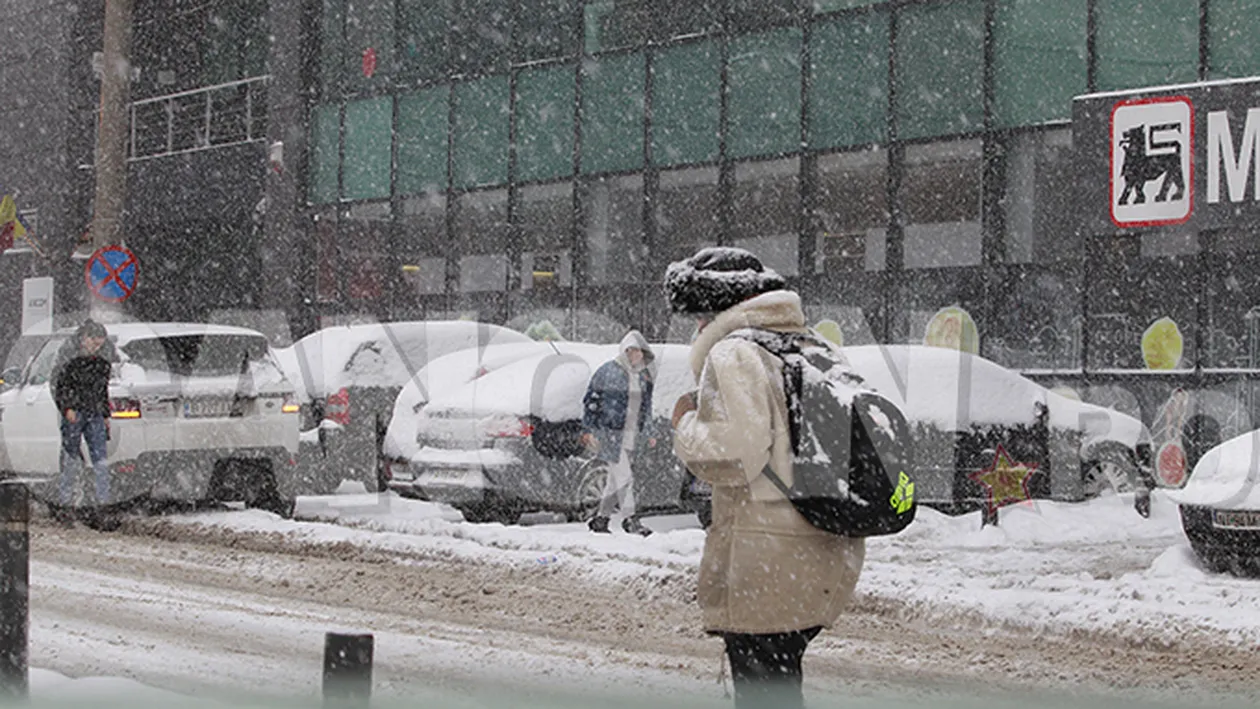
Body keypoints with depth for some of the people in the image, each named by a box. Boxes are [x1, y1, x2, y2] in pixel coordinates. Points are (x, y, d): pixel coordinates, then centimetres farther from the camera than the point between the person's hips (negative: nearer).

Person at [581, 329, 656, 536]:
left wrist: (647, 433, 22)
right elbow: (591, 400, -3)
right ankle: (629, 519, -7)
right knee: (624, 476, -11)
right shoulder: (608, 372, -5)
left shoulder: (644, 375, 13)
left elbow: (646, 406, 23)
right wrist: (588, 430, -7)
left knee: (616, 479, 9)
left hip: (632, 435, 6)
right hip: (611, 432, -6)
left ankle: (601, 518, 18)